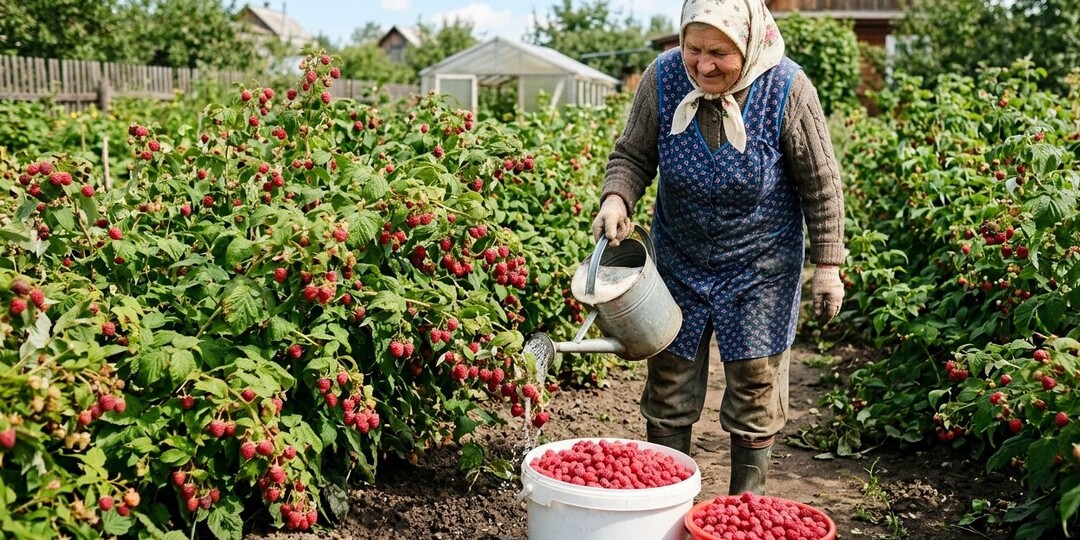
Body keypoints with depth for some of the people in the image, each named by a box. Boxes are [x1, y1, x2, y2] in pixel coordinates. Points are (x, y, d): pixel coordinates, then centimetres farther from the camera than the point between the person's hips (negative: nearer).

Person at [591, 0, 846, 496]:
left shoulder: (787, 89, -19)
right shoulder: (663, 77, -14)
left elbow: (821, 186, -9)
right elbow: (632, 156, -2)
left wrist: (827, 267, -8)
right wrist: (615, 200, -23)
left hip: (759, 268, -2)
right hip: (679, 261, 2)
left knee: (755, 390, 7)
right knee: (669, 389, 9)